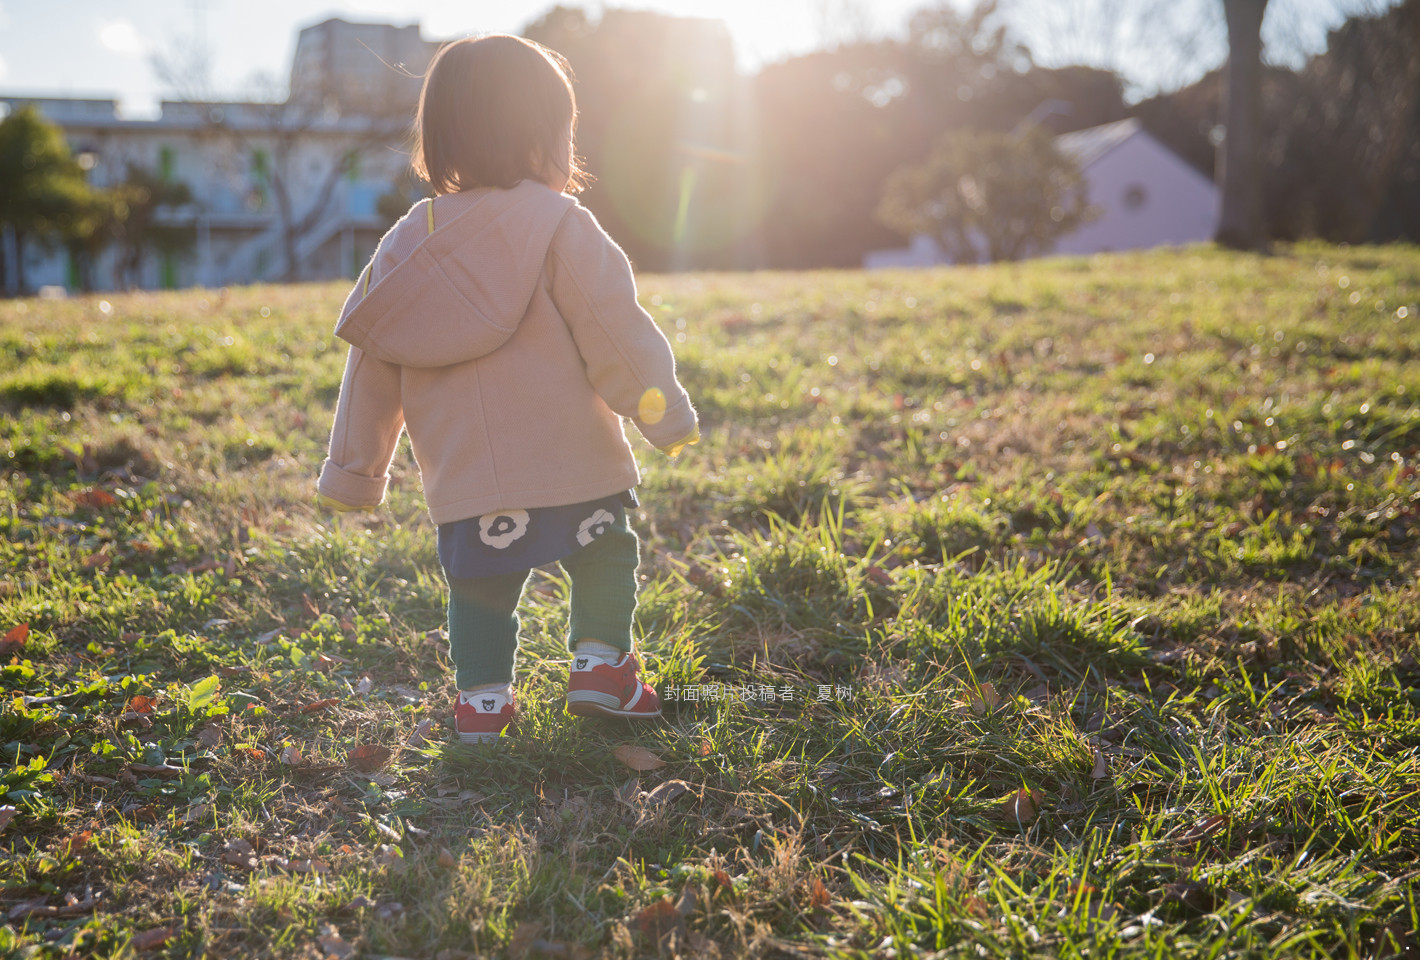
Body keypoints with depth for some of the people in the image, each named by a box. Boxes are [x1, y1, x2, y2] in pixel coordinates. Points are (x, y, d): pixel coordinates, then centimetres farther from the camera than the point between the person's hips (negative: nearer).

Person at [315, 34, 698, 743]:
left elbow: (371, 365, 12)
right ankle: (601, 663, 16)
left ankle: (481, 698, 16)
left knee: (479, 583, 15)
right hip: (574, 462, -4)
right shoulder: (557, 226, -7)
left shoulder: (406, 244, 9)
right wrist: (664, 412, -1)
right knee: (605, 555, 16)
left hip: (464, 476, 4)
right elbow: (612, 325, -10)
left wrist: (355, 469, 19)